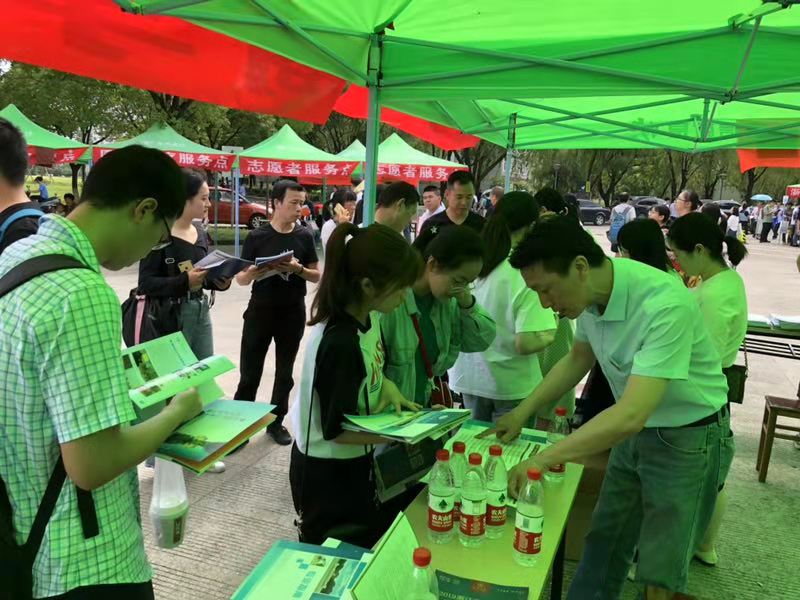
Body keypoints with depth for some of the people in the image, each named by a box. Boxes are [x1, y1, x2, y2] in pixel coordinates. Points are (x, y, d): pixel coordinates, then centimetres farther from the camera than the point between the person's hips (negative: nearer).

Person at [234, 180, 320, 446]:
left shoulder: (304, 236, 1)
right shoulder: (257, 236, -4)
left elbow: (317, 276, 3)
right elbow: (240, 278, -1)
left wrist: (298, 269, -17)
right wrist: (254, 272, -23)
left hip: (293, 312, 2)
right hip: (260, 310, -2)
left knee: (285, 372, 11)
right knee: (249, 372, 1)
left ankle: (276, 422, 26)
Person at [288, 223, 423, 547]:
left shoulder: (368, 316, -8)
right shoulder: (339, 343, -34)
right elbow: (337, 429, -25)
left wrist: (387, 386, -8)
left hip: (354, 461, 8)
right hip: (327, 472, -8)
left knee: (373, 545, 26)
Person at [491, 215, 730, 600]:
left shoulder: (663, 305, -34)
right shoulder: (590, 293, -11)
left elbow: (630, 415, -39)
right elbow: (578, 359, 7)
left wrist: (543, 460, -36)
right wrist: (522, 413, 0)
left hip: (687, 436, -6)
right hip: (633, 430, 6)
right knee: (603, 543, 16)